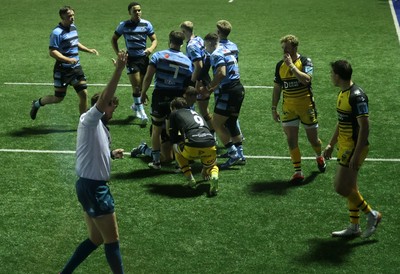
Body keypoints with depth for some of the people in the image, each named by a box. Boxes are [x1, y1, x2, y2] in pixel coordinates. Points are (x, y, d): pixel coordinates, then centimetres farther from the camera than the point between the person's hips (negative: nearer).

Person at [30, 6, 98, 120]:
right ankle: (37, 103, 30)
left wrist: (88, 50, 16)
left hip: (76, 68, 7)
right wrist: (68, 60, -30)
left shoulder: (73, 27, 8)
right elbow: (52, 52, -23)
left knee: (84, 94, -1)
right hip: (62, 71, -7)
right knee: (58, 98, 4)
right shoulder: (57, 32, -18)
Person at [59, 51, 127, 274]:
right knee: (112, 240, 2)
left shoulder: (98, 126, 15)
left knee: (96, 239, 18)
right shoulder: (89, 120, -12)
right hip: (93, 187, -10)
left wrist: (111, 154, 14)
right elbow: (103, 98, -31)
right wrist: (119, 70, -38)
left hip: (92, 186, 10)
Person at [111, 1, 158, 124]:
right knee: (136, 85, -10)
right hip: (131, 58, -2)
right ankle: (141, 112, -7)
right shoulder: (124, 25, -1)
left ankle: (136, 105, 34)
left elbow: (154, 39, 4)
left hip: (144, 57, 2)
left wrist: (151, 48, -17)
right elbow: (114, 39, 10)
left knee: (141, 85, 10)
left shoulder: (146, 24, 1)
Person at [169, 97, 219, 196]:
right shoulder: (196, 113, 38)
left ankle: (189, 178, 17)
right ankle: (213, 176, -4)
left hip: (192, 147, -4)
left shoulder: (175, 113, 22)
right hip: (210, 146, 4)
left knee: (175, 147, 29)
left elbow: (174, 139, 18)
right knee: (212, 166, 33)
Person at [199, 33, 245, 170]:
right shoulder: (227, 52, 20)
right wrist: (212, 89, 21)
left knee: (217, 123, -4)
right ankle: (240, 154, 22)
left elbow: (221, 73, -25)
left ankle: (233, 154, -8)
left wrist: (208, 88, -15)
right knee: (231, 122, 20)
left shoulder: (216, 54, -10)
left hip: (229, 92, -10)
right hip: (239, 89, 10)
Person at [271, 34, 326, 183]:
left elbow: (306, 79, -29)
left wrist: (291, 65, -28)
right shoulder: (280, 65, 3)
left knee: (312, 138, 8)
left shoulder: (305, 61, -10)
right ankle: (298, 172, 4)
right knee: (291, 140, -4)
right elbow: (277, 88, 11)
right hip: (288, 108, 3)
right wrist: (274, 108, 9)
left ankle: (319, 157, 41)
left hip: (306, 106, -3)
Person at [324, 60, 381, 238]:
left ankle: (372, 215, 6)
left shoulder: (357, 96, -20)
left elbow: (365, 127, -23)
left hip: (355, 148, -10)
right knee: (350, 187, 14)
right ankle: (354, 227, 23)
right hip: (345, 147, 10)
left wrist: (356, 155, -24)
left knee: (341, 188, -9)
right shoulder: (343, 93, 10)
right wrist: (331, 144, 23)